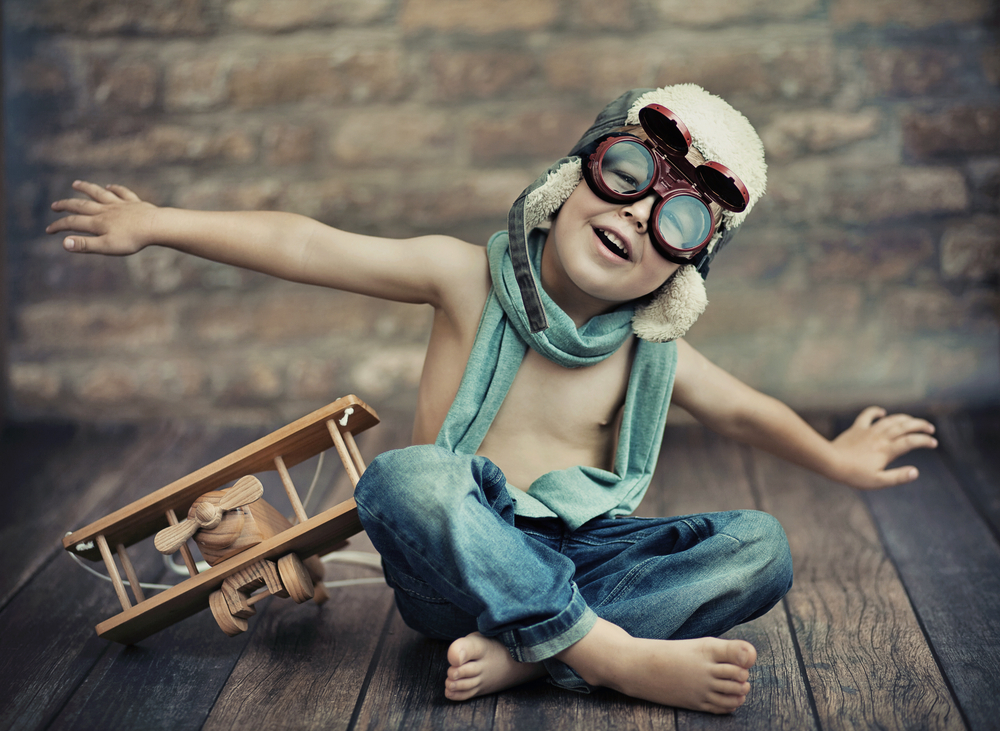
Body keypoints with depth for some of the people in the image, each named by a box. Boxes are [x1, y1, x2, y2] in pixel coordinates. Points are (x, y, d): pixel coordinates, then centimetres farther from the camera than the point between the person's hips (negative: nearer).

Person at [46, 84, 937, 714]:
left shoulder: (651, 352, 1)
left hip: (583, 556, 3)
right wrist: (156, 223, -13)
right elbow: (304, 245, -11)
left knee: (761, 547, -18)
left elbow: (744, 409, 19)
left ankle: (523, 655, -33)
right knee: (408, 477, -38)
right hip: (462, 561, -3)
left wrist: (835, 457, 18)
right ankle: (621, 655, -36)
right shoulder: (468, 280, -8)